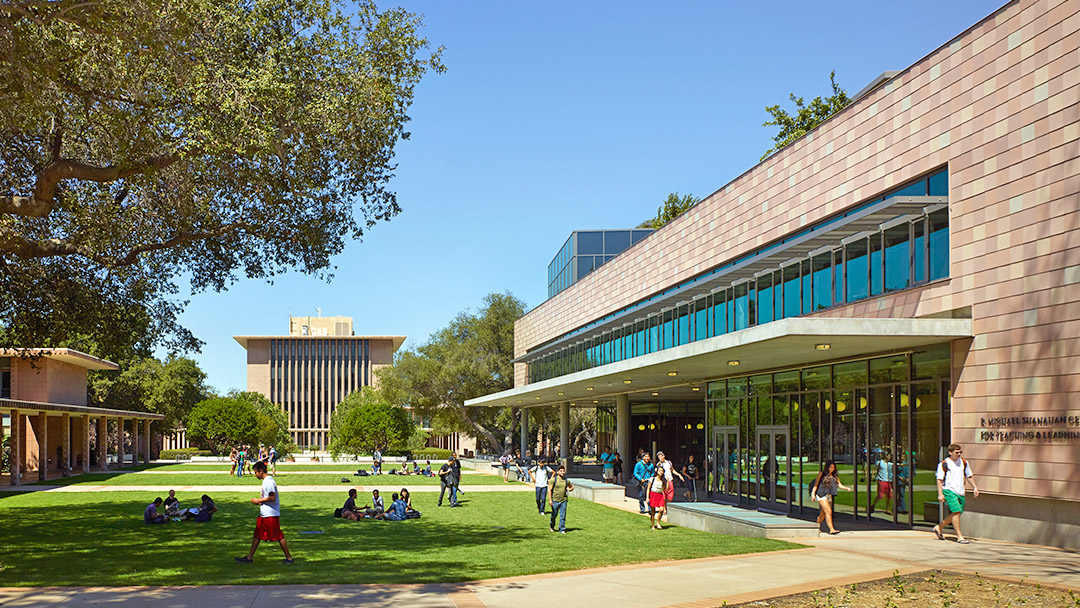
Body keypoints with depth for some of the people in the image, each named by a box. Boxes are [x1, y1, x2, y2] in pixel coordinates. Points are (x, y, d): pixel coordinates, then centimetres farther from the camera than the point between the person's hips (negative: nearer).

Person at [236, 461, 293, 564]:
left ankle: (289, 557, 5)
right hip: (263, 514, 10)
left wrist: (258, 500, -15)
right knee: (257, 535, 10)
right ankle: (250, 557, 16)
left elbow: (272, 498, -23)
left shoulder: (269, 481, -17)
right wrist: (259, 501, 11)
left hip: (271, 514, -10)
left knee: (278, 536, -3)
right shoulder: (266, 481, 14)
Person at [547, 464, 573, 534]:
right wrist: (550, 500, -12)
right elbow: (549, 490, -5)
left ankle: (562, 529, 8)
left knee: (563, 516, 0)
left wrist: (569, 489, 2)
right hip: (555, 500, -2)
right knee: (554, 514, 11)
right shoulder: (553, 479, -4)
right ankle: (552, 526, 35)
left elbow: (572, 486, 26)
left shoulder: (566, 480, 7)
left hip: (563, 500, 2)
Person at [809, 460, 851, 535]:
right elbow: (816, 484, 0)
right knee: (829, 511, -16)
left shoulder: (835, 476, 15)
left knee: (823, 513, 12)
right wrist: (813, 493, -11)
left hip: (829, 496, 6)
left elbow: (840, 485, 7)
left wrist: (847, 488, -11)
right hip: (821, 495, -6)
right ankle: (831, 529, -18)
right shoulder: (821, 474, 0)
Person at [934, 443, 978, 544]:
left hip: (960, 492, 6)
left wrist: (975, 487, 14)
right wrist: (940, 494, -14)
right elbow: (939, 479, -7)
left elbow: (969, 476, 22)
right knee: (956, 511, -17)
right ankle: (959, 537, -10)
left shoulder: (964, 462, 10)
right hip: (949, 490, -6)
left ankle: (939, 528, 28)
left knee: (957, 513, 8)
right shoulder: (944, 464, -6)